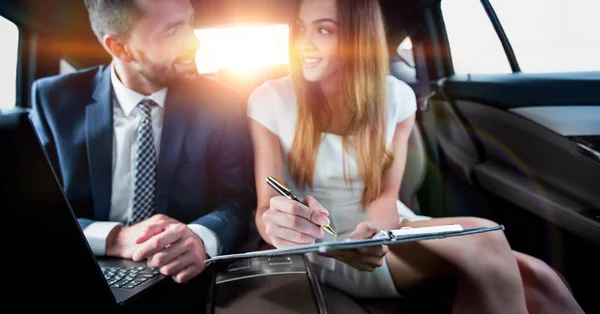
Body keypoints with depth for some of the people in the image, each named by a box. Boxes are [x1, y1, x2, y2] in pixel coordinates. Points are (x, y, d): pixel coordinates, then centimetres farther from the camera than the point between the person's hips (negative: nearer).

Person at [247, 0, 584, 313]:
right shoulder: (270, 101, -8)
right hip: (326, 250, -3)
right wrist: (278, 227, -37)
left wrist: (373, 232, -29)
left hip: (383, 229, 4)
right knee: (481, 242, -30)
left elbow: (385, 196, -4)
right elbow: (265, 209, -11)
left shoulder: (396, 97, -1)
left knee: (534, 277, -25)